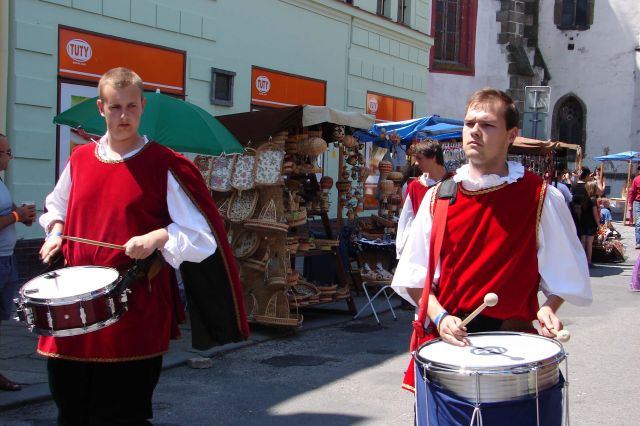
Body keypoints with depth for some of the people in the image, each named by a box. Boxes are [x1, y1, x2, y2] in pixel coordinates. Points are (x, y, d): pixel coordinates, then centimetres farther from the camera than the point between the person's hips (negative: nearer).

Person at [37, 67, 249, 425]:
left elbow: (202, 235, -6)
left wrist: (158, 237, -22)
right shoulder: (80, 159, 9)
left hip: (135, 312, -5)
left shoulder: (166, 166, -6)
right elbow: (57, 207, 28)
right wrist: (55, 233, 8)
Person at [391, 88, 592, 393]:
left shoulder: (540, 199, -1)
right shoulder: (438, 197, 5)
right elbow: (415, 275, 7)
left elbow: (566, 273, 7)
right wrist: (439, 317, -8)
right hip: (446, 339, 2)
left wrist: (548, 308, -11)